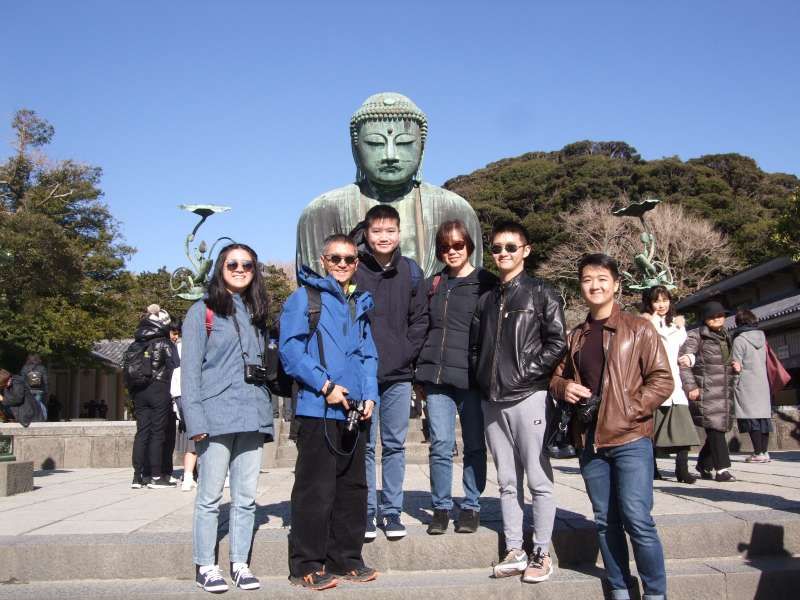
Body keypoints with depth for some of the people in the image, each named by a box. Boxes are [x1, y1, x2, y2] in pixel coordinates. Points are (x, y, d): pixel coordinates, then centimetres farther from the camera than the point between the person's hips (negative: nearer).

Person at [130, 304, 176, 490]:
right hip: (159, 391, -5)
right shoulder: (163, 343, -4)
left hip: (139, 392, 5)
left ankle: (138, 476, 6)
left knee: (142, 431, 7)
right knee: (158, 432, -1)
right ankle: (156, 476, 0)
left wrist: (133, 391, 17)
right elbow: (173, 368, -6)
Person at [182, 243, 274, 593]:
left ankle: (240, 564, 18)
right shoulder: (203, 311, 2)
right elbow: (189, 369, -4)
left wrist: (266, 416, 10)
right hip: (216, 416, -4)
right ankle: (205, 566, 14)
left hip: (252, 418, 5)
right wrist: (195, 420, -12)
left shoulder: (257, 315, 18)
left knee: (246, 498, 8)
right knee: (210, 497, 2)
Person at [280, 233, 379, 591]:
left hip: (354, 412, 7)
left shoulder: (359, 305, 19)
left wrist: (369, 396, 3)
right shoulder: (305, 297, -1)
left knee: (353, 487, 12)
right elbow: (290, 349, -11)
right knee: (315, 489, -3)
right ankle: (306, 566, 9)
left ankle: (345, 560, 24)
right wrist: (325, 386, -16)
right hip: (318, 409, -7)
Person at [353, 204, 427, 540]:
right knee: (365, 446, 5)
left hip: (399, 374, 2)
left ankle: (392, 511, 20)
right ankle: (367, 510, 17)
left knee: (395, 445, 9)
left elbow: (420, 318, 9)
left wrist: (408, 352, -2)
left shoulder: (410, 272, 6)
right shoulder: (353, 270, -3)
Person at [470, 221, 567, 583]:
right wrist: (483, 380, 6)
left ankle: (541, 554, 11)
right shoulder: (485, 300, 16)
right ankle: (514, 551, 18)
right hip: (492, 402, 5)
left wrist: (527, 372, -11)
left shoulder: (540, 294, 0)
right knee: (507, 482, 10)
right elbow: (475, 346, 19)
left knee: (538, 479, 1)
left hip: (528, 397, -5)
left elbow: (557, 342, -7)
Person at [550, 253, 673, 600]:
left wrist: (628, 409, -14)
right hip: (590, 441, 5)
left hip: (630, 439, -4)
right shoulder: (576, 336, 14)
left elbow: (662, 380, -4)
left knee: (637, 520, -7)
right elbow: (557, 375, 20)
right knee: (605, 520, 10)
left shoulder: (639, 329, 0)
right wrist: (563, 387, -3)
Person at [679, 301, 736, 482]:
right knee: (715, 427, -13)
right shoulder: (697, 336, -3)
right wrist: (691, 386, -15)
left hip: (725, 390, 7)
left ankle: (703, 466, 20)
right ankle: (722, 468, -12)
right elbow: (682, 361, -10)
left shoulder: (726, 337, 18)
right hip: (707, 389, -7)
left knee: (719, 428, 7)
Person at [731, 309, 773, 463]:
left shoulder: (739, 340, -10)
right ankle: (764, 451, 11)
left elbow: (736, 365, -10)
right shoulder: (761, 337, 9)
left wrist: (734, 385, -3)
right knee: (763, 416, 8)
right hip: (763, 383, 6)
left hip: (746, 385, -6)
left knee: (751, 418, -4)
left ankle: (758, 453, -5)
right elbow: (763, 361, 15)